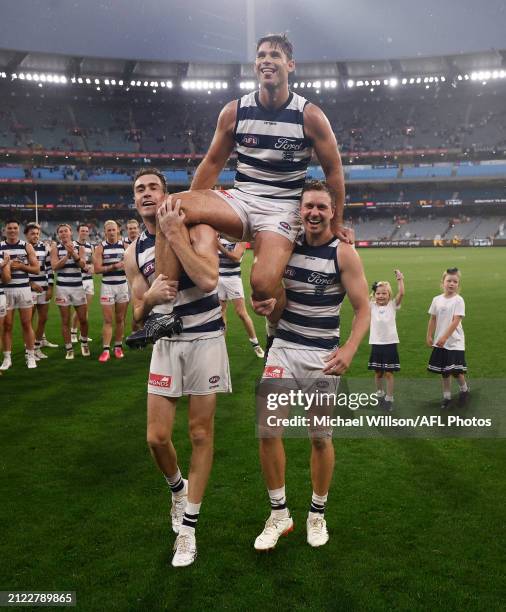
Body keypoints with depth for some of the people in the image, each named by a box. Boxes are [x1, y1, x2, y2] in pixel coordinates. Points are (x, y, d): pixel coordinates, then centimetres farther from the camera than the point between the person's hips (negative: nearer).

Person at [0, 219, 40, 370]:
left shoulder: (26, 246, 4)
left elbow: (36, 269, 2)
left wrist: (20, 266, -12)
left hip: (24, 289, 0)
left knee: (27, 324, 4)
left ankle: (31, 357, 12)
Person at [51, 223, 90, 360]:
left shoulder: (79, 247, 4)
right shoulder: (55, 248, 1)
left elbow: (83, 265, -8)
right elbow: (54, 267, -10)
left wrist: (73, 253, -21)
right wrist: (67, 255, -17)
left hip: (78, 286, 1)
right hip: (62, 287, -1)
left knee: (83, 319, 6)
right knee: (65, 321, 3)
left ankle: (84, 342, 30)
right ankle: (69, 349, 12)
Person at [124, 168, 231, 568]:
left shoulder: (197, 229, -8)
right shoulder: (134, 253, 5)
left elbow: (208, 281, -26)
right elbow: (138, 317, 7)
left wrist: (175, 236, -22)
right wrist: (149, 298, -16)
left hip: (206, 340, -3)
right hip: (165, 343, 4)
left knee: (201, 434, 4)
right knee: (157, 437, 0)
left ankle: (188, 526, 19)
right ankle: (178, 487, 34)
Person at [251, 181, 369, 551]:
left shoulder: (344, 254, -7)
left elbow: (363, 309, -7)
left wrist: (350, 349, -23)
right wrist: (264, 302, -7)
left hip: (322, 356, -3)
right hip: (284, 348, 3)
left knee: (321, 438, 7)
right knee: (268, 429, -6)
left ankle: (317, 515, 29)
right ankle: (279, 514, 14)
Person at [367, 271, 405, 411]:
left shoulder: (392, 305, -1)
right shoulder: (372, 306, 2)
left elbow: (401, 293, -15)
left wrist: (400, 279, -16)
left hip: (390, 343, -1)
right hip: (376, 344, 2)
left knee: (389, 373, 3)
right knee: (378, 373, 13)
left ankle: (389, 399, 13)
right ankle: (380, 394, 34)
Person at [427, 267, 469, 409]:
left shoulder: (458, 300, -10)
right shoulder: (437, 300, 3)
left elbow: (456, 321, -16)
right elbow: (433, 320, 8)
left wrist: (444, 337, -21)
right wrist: (429, 336, 5)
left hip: (455, 342, -4)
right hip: (440, 342, 4)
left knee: (456, 371, -5)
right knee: (444, 372, 11)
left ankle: (464, 389, 25)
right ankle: (447, 396, 25)